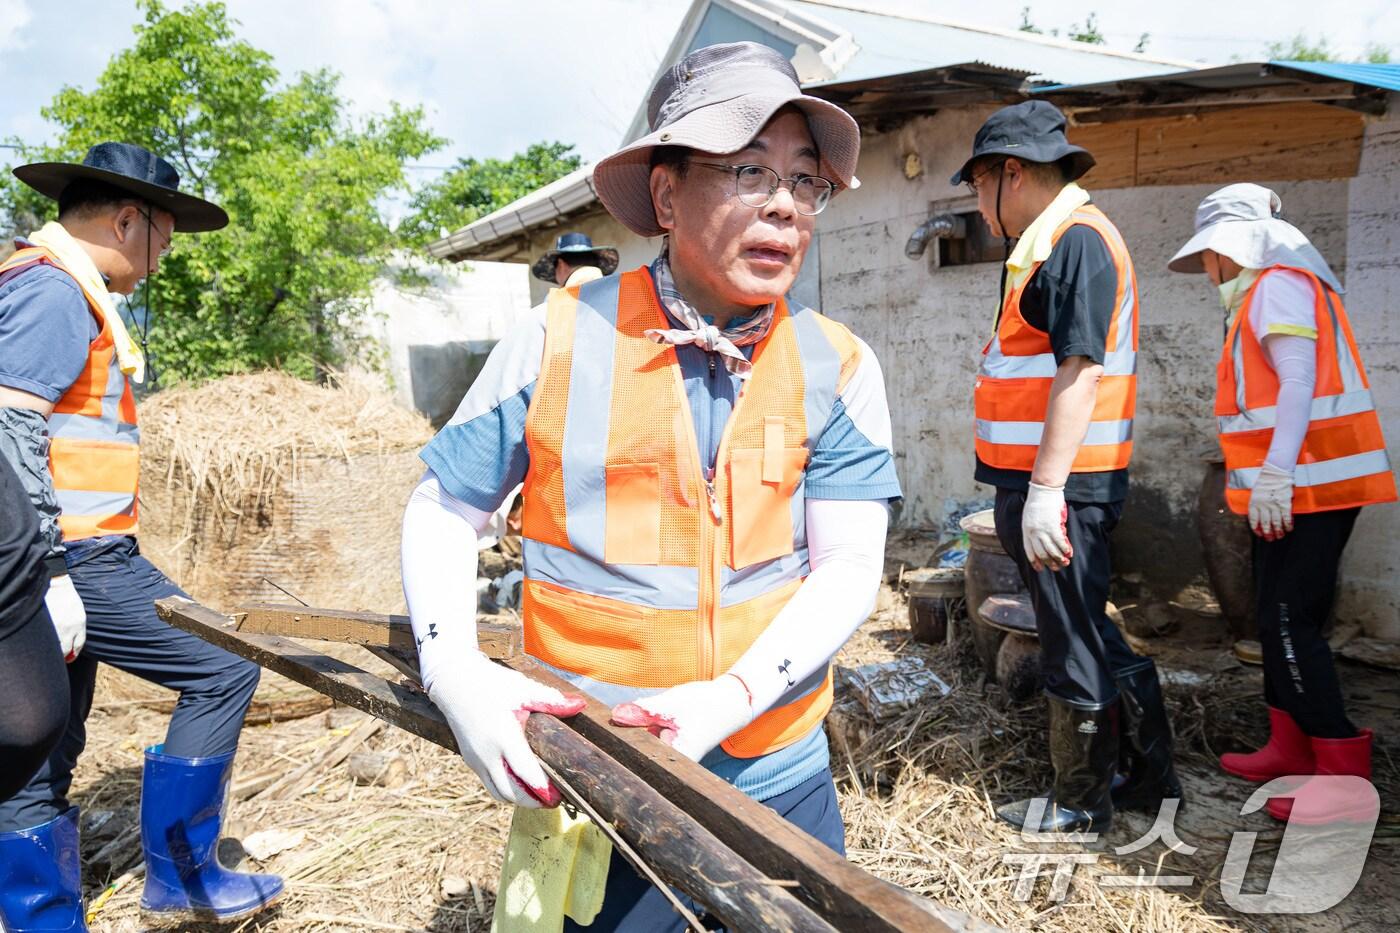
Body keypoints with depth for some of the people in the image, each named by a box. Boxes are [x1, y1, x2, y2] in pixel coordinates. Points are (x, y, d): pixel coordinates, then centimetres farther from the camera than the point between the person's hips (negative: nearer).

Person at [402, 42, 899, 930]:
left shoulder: (838, 366, -4)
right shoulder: (562, 339, -7)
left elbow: (848, 569, -8)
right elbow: (441, 512, 0)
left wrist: (734, 697, -23)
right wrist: (456, 672, -16)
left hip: (779, 780, 2)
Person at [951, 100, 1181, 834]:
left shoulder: (1076, 240, -13)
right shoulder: (1055, 244, 18)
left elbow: (1078, 372, -22)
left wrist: (1045, 490, -24)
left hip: (1059, 489, -10)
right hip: (1046, 482, 10)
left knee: (1074, 648, 4)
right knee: (1091, 636, 19)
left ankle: (1081, 806, 21)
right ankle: (1149, 775, 33)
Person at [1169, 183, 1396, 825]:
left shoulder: (1279, 283, -8)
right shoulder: (1259, 295, 21)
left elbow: (1299, 381, -18)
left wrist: (1274, 475, -24)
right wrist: (1260, 480, 18)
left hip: (1308, 484, -10)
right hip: (1292, 486, 10)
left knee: (1290, 624, -10)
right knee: (1279, 620, 13)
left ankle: (1345, 777, -5)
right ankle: (1291, 752, 21)